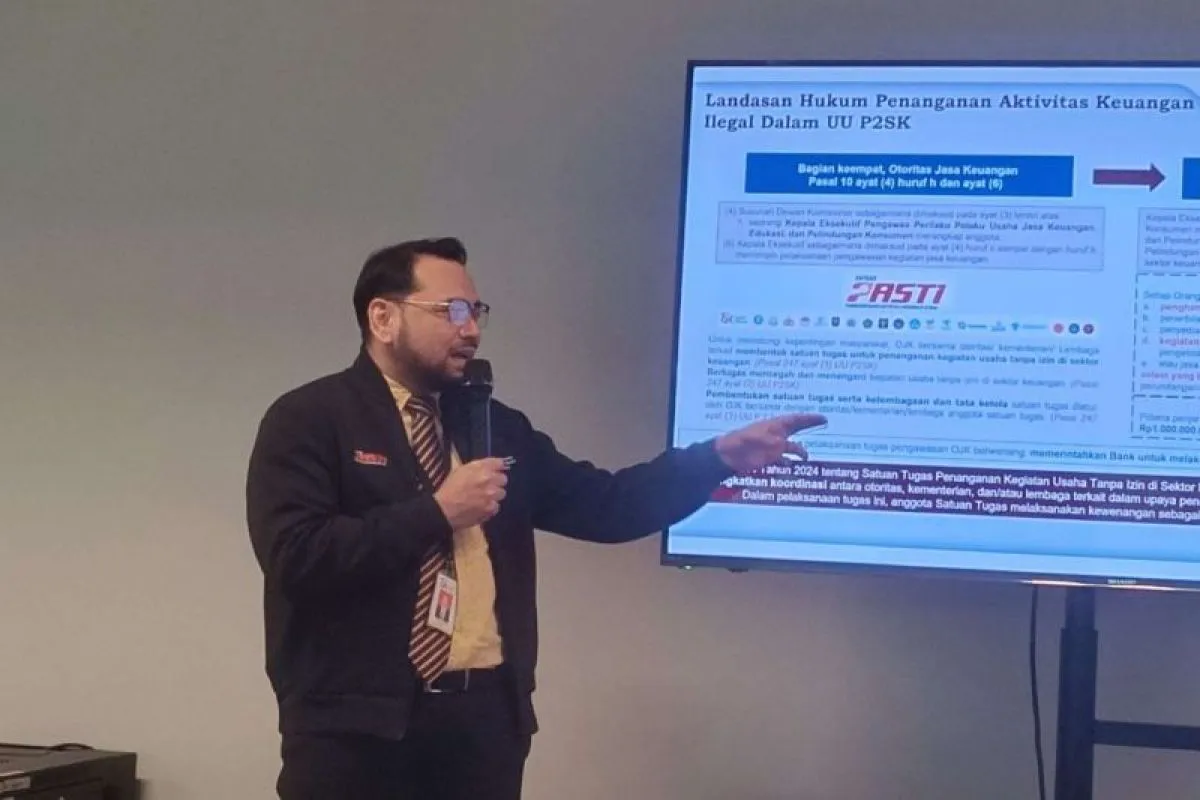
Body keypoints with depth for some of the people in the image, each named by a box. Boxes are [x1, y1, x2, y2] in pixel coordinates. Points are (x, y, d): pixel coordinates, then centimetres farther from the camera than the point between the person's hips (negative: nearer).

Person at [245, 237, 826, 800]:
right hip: (357, 724, -5)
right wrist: (435, 512, -14)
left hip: (486, 716, 5)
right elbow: (295, 557, -16)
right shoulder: (309, 419, -3)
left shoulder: (497, 426, 15)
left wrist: (723, 456, 5)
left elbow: (603, 504, 14)